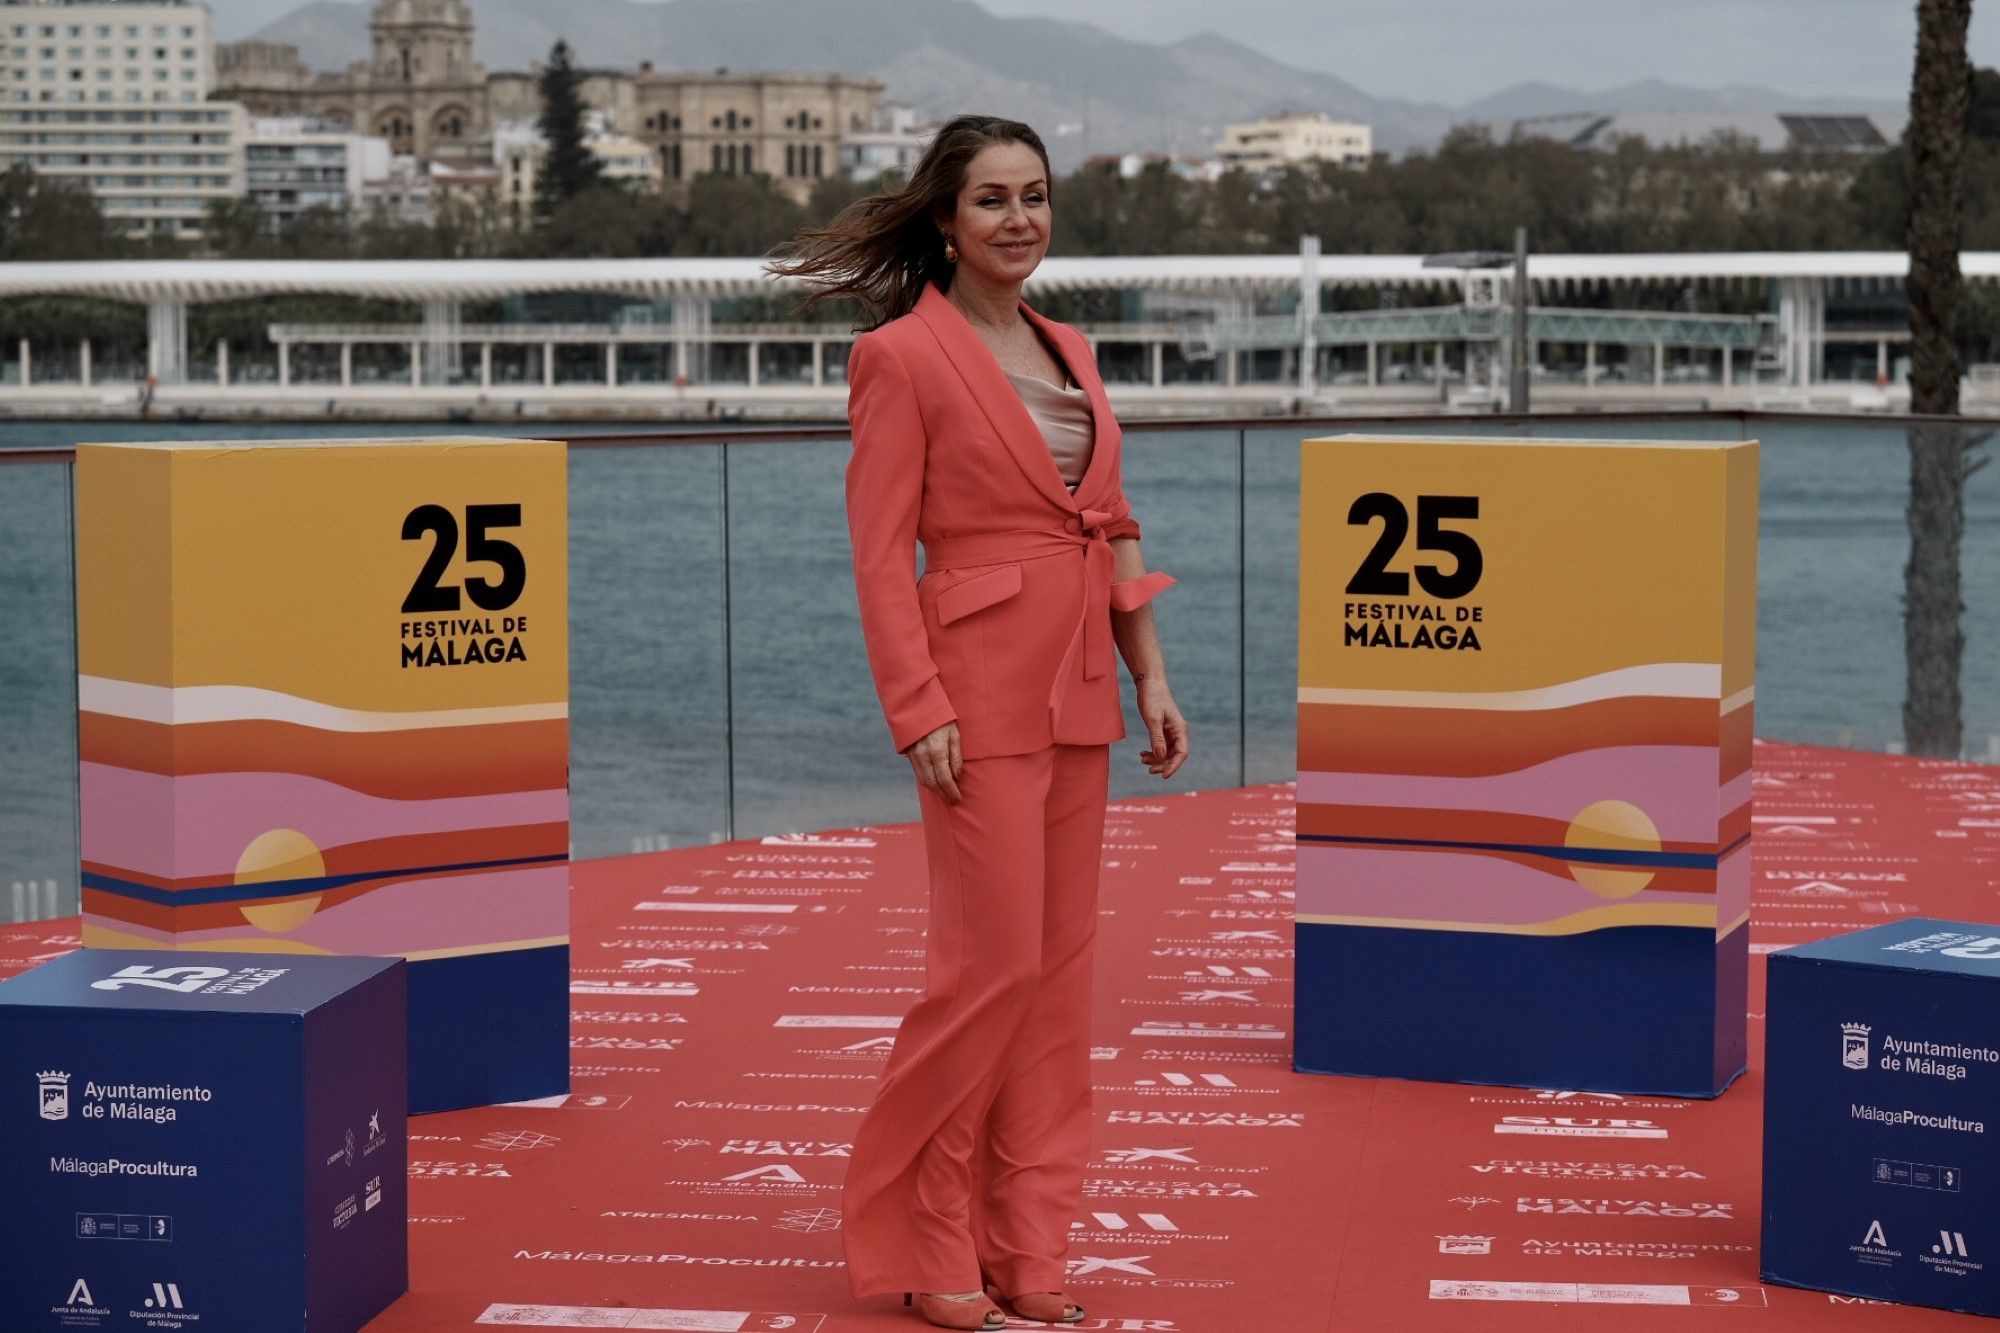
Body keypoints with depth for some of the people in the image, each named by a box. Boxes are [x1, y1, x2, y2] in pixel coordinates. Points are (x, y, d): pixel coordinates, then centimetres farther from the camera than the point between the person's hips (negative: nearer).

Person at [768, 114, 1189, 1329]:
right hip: (983, 692, -7)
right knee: (996, 963, -7)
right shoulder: (903, 356, -7)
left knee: (1063, 968, 8)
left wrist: (1150, 679, 10)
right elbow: (881, 554, -11)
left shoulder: (1069, 352, 14)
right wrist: (919, 712, -17)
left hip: (1078, 693, 8)